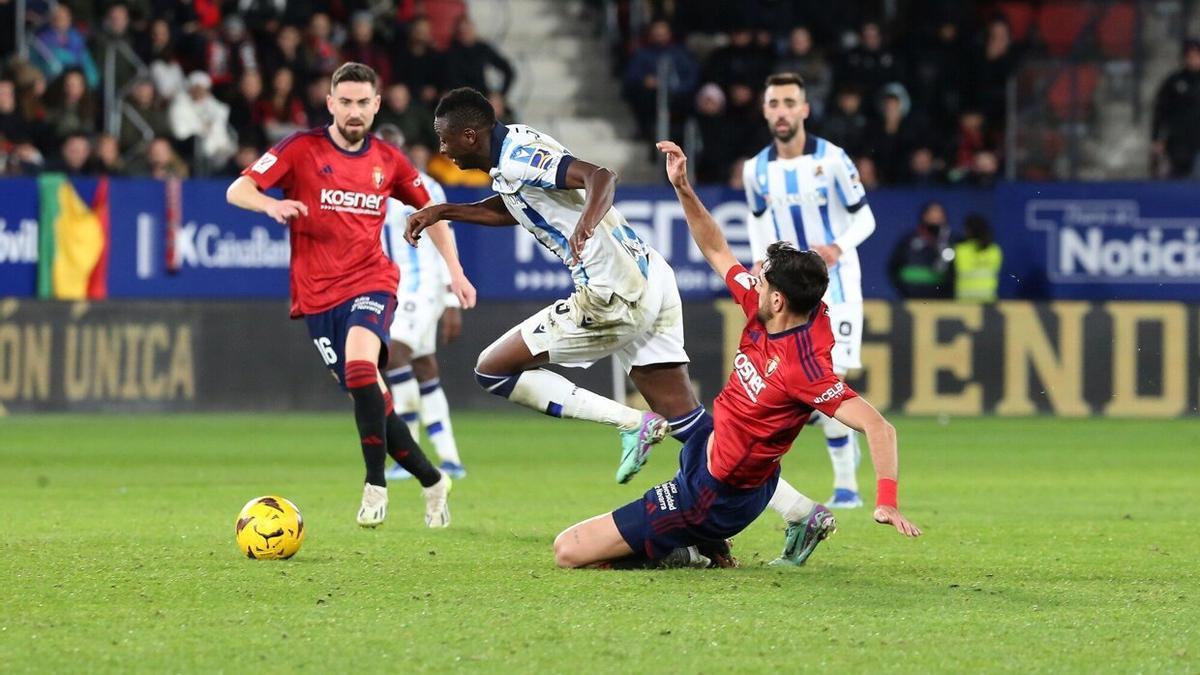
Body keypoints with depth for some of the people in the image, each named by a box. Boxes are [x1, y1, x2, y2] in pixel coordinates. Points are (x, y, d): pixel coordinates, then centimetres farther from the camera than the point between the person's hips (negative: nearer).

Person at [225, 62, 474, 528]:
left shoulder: (388, 162, 5)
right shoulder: (303, 148, -3)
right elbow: (237, 190, -10)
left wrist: (454, 271, 13)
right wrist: (271, 204, -32)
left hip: (370, 283, -1)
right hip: (317, 294, 1)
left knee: (361, 364, -30)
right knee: (370, 394, 1)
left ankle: (375, 485, -22)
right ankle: (431, 481, 22)